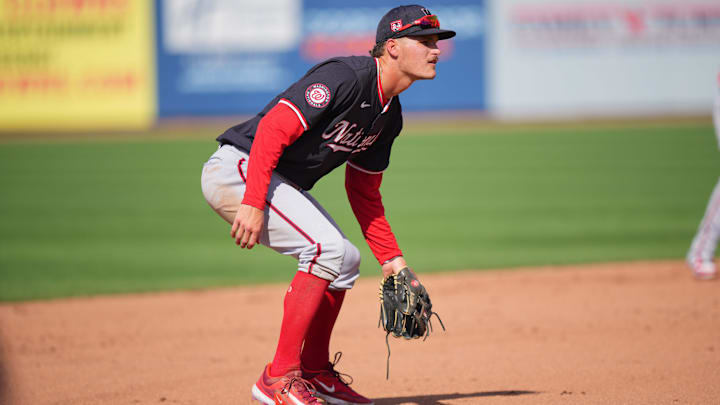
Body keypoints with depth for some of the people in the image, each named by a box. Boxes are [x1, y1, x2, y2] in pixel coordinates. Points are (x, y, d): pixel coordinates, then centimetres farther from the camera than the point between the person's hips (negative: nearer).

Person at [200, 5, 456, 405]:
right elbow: (274, 128, -27)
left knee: (344, 259, 13)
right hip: (238, 168, -10)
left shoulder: (389, 116, 10)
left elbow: (363, 191, 18)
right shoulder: (346, 76, -21)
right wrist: (253, 203, -33)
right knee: (327, 248, -21)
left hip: (282, 184, 10)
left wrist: (390, 257, 11)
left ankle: (314, 372, 25)